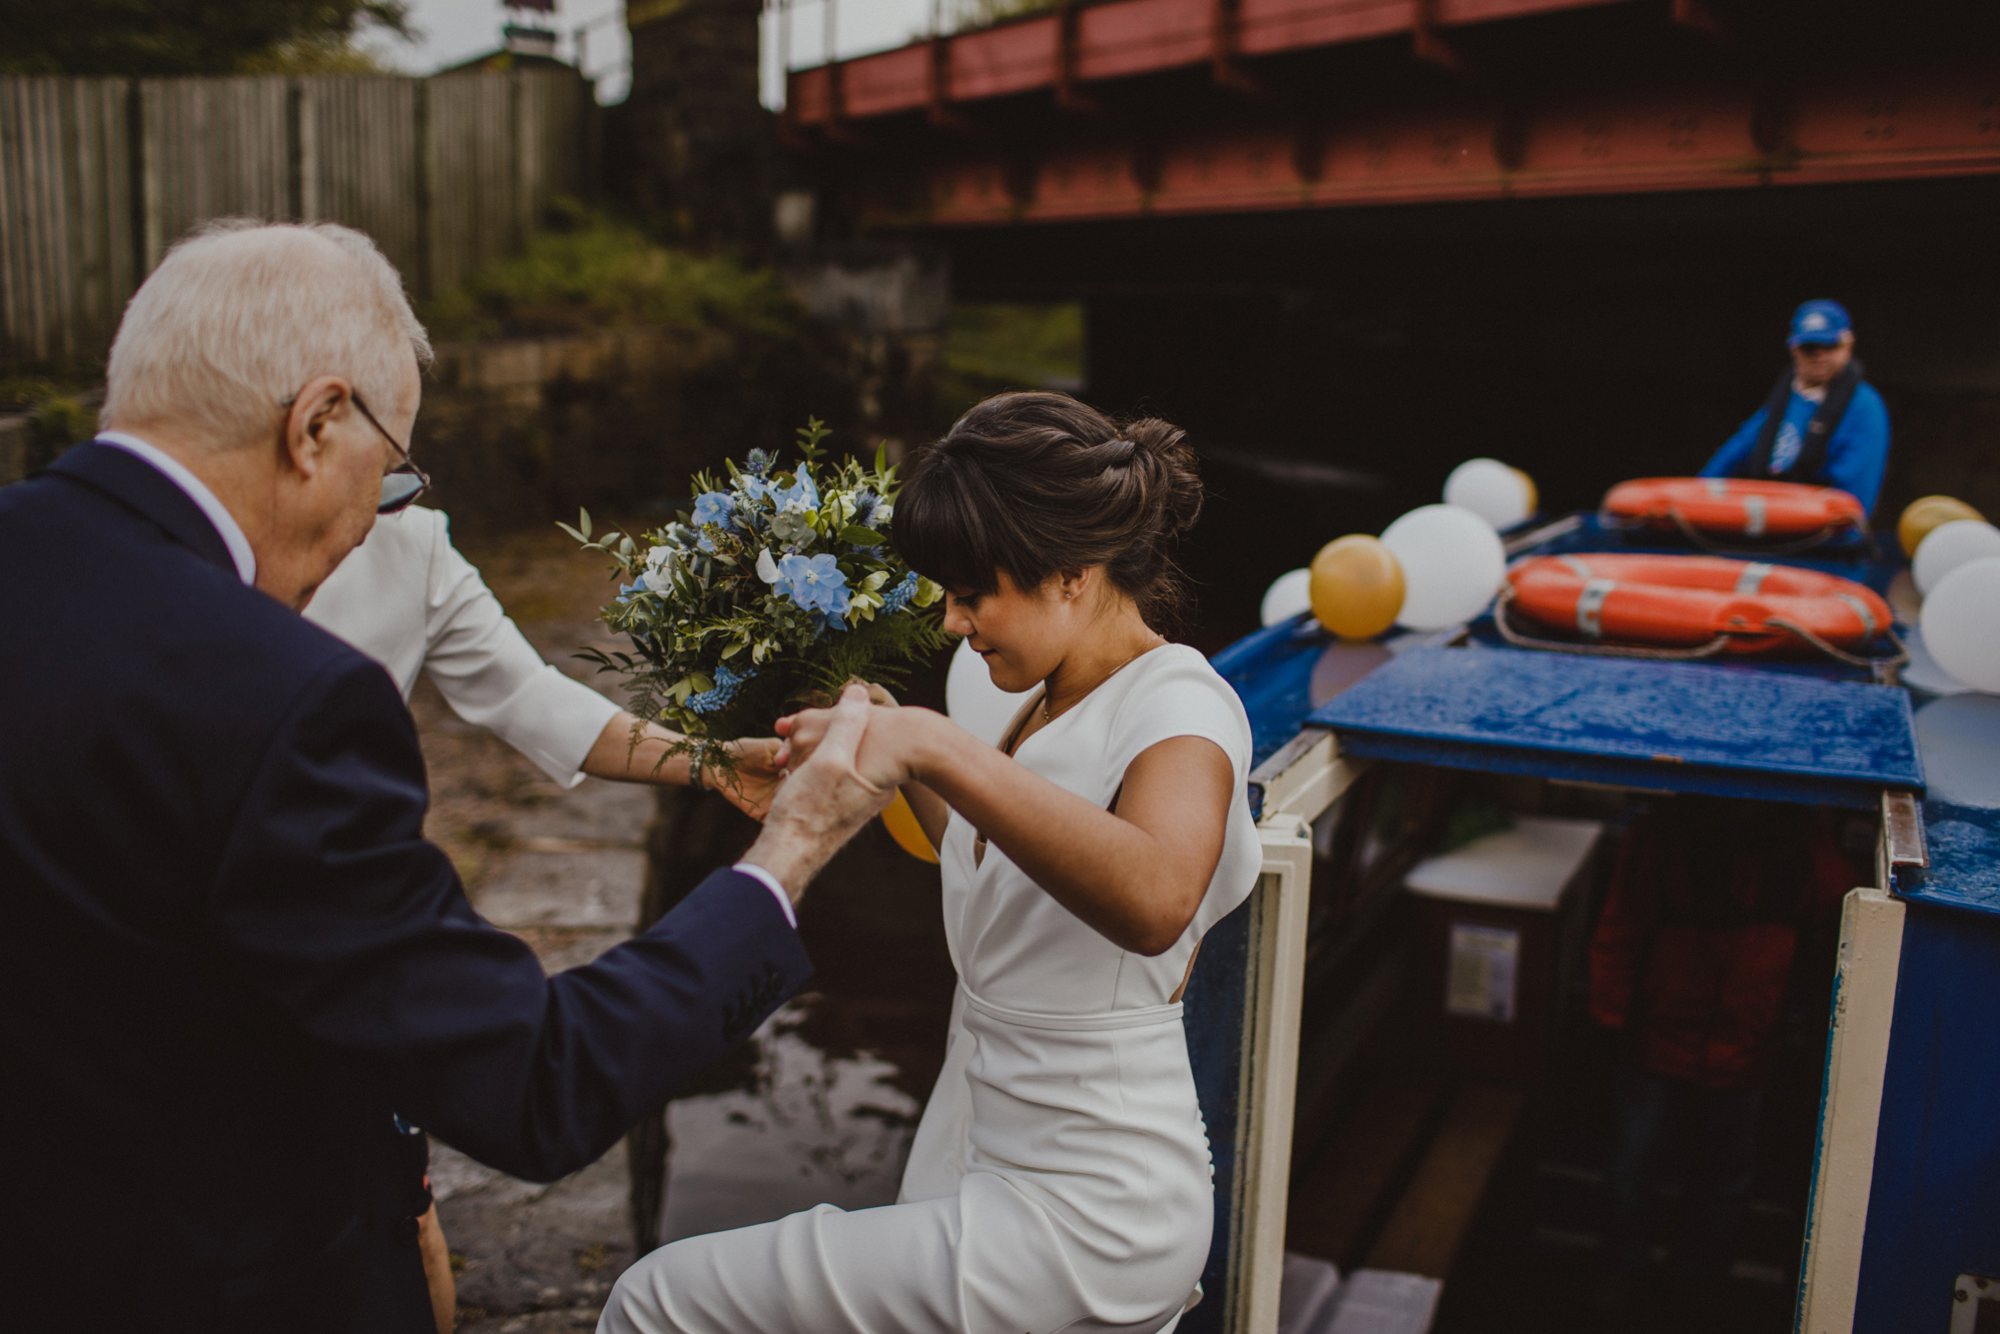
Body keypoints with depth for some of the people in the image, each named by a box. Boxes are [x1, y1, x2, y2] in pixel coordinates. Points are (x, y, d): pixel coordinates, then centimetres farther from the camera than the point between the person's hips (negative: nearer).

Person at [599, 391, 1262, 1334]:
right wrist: (893, 757, 13)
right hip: (985, 1163, 9)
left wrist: (934, 744, -41)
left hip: (1079, 1220, -9)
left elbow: (1153, 898, -41)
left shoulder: (1182, 707, -19)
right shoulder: (1055, 704, 7)